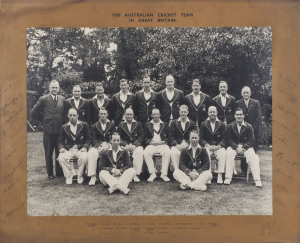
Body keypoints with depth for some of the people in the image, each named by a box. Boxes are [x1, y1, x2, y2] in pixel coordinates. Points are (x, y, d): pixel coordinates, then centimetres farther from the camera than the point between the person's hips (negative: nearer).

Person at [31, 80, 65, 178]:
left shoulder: (62, 99, 7)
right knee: (48, 153, 8)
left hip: (60, 129, 2)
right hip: (48, 130, -2)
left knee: (60, 152, 9)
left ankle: (59, 172, 21)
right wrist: (44, 119, 2)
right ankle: (50, 173, 19)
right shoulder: (43, 99, -2)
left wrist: (63, 123, 4)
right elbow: (34, 112, 2)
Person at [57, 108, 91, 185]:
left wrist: (85, 147, -11)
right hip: (68, 150, 2)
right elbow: (61, 140, 11)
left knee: (84, 157, -34)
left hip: (80, 149, -1)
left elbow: (88, 139, 6)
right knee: (61, 157, -29)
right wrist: (61, 148, -10)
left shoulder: (84, 125, 6)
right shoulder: (64, 127, 11)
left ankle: (80, 176, -10)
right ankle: (68, 176, -10)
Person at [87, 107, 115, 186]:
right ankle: (93, 177, -31)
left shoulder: (111, 125, 17)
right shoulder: (94, 126, 18)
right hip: (97, 146, 1)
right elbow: (93, 139, 7)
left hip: (108, 146, 0)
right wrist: (98, 145, -14)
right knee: (91, 153, -32)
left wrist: (107, 145, -12)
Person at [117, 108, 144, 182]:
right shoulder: (121, 125, 17)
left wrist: (134, 145, -12)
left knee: (139, 152, -34)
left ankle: (136, 174, -30)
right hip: (125, 145, 1)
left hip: (136, 145, -1)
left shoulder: (138, 124, 15)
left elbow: (141, 136, 5)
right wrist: (125, 145, -12)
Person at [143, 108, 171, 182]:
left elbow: (168, 137, 10)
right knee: (146, 153, -32)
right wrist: (151, 142, -9)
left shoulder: (165, 124, 15)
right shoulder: (147, 125, 16)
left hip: (162, 144, 0)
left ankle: (164, 174, -23)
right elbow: (145, 138, 11)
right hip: (151, 145, 1)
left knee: (168, 152, -33)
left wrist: (163, 141, -9)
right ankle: (152, 173, -22)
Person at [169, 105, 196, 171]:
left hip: (188, 145, 0)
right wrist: (177, 145, -10)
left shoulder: (192, 124, 13)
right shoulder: (174, 123, 13)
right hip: (176, 145, 0)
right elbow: (171, 136, 6)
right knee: (173, 153, -35)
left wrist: (187, 144, -11)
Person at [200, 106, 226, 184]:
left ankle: (220, 176, -27)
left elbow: (224, 139, 4)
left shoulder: (221, 124, 10)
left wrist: (218, 146, -14)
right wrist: (207, 145, -13)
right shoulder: (203, 124, 10)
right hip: (207, 146, 0)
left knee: (223, 154, -31)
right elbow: (201, 139, 4)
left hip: (218, 146, 0)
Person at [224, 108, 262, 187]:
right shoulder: (230, 126, 4)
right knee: (229, 153, -32)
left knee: (252, 156, -29)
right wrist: (237, 147, -18)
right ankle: (228, 178, -29)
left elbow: (251, 140, -2)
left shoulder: (248, 126, 3)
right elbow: (229, 140, -2)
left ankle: (257, 180, -27)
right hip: (233, 147, 0)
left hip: (246, 147, 0)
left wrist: (243, 147, -18)